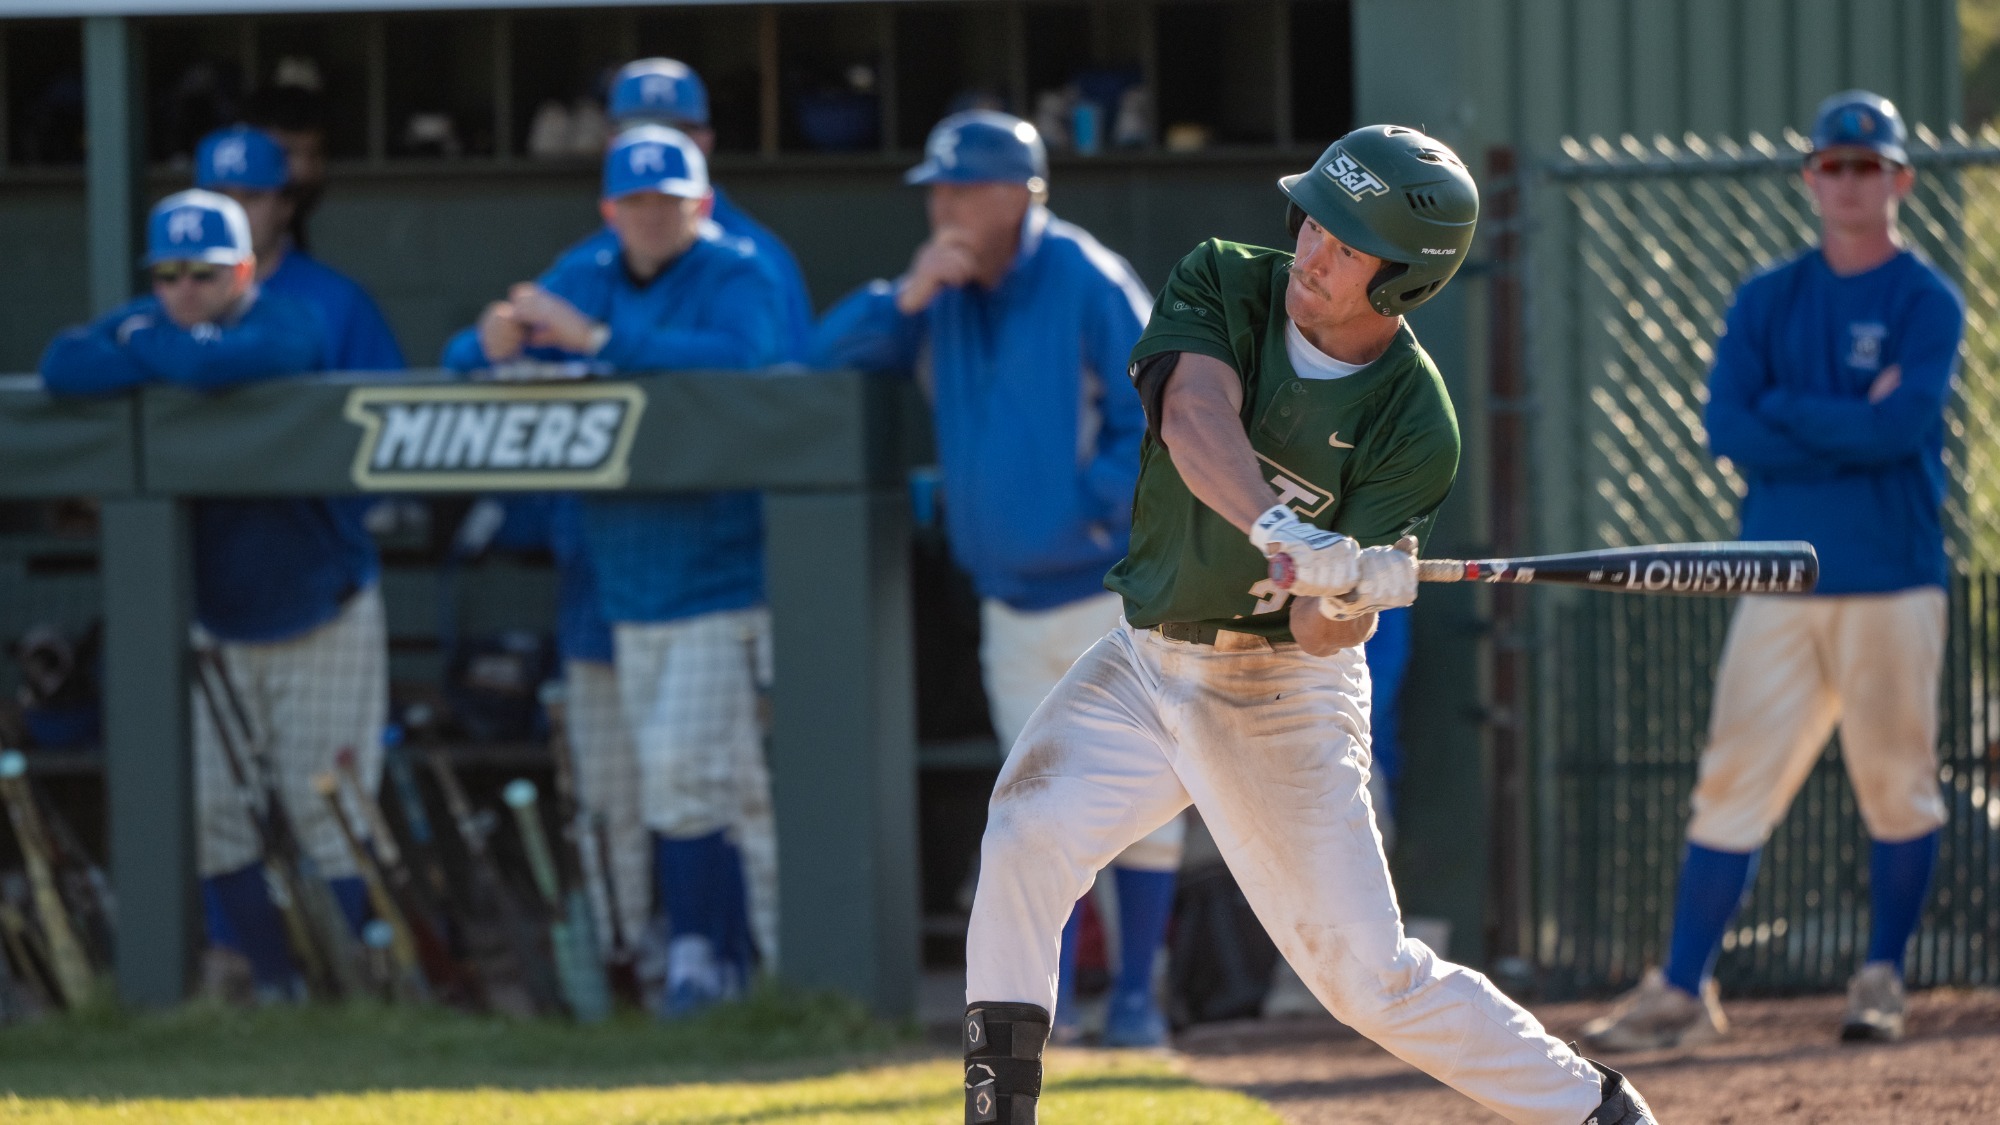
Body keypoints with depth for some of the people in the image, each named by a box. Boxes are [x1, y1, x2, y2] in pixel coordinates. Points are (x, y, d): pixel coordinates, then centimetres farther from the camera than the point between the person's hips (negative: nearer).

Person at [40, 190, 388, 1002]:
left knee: (322, 812, -5)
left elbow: (223, 363, -39)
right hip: (214, 623, 5)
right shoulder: (150, 325, -1)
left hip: (321, 617, -5)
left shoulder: (286, 326, -16)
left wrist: (150, 349, -19)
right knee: (211, 813, 2)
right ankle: (272, 978, 15)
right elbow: (64, 370, -18)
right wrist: (168, 355, -26)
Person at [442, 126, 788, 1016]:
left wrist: (595, 339, -26)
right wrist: (495, 345, -13)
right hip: (628, 589, 6)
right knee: (669, 782, 6)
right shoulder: (580, 282, 13)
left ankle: (700, 953, -9)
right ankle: (730, 959, 11)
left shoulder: (735, 279, -4)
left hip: (719, 570, -6)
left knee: (682, 767, -15)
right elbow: (460, 365, 13)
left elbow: (739, 357, -26)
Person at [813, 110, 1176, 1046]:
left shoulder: (1087, 283, -11)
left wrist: (1092, 513, -16)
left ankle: (1137, 995, 3)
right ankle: (1051, 996, 9)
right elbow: (828, 359, 1)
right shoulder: (946, 289, 7)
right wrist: (906, 300, -13)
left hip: (1108, 584, -5)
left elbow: (1153, 423, -12)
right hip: (1010, 601, 5)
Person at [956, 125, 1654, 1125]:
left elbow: (1327, 630, -20)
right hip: (1145, 665, 4)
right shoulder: (1225, 284, -9)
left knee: (1366, 972, -6)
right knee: (1028, 838, -19)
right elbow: (1196, 418, -30)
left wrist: (1341, 603, -45)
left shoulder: (1414, 426, -17)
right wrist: (1280, 531, -47)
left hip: (1282, 696, -4)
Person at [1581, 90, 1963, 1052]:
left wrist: (1786, 412, -7)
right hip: (1780, 582, 3)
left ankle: (1883, 977, 13)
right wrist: (1854, 429, -9)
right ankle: (1682, 990, -3)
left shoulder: (1928, 303, 1)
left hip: (1892, 583, -3)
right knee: (1733, 782, -2)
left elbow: (1903, 427, -15)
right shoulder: (1768, 301, 12)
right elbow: (1728, 431, -1)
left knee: (1895, 784, 0)